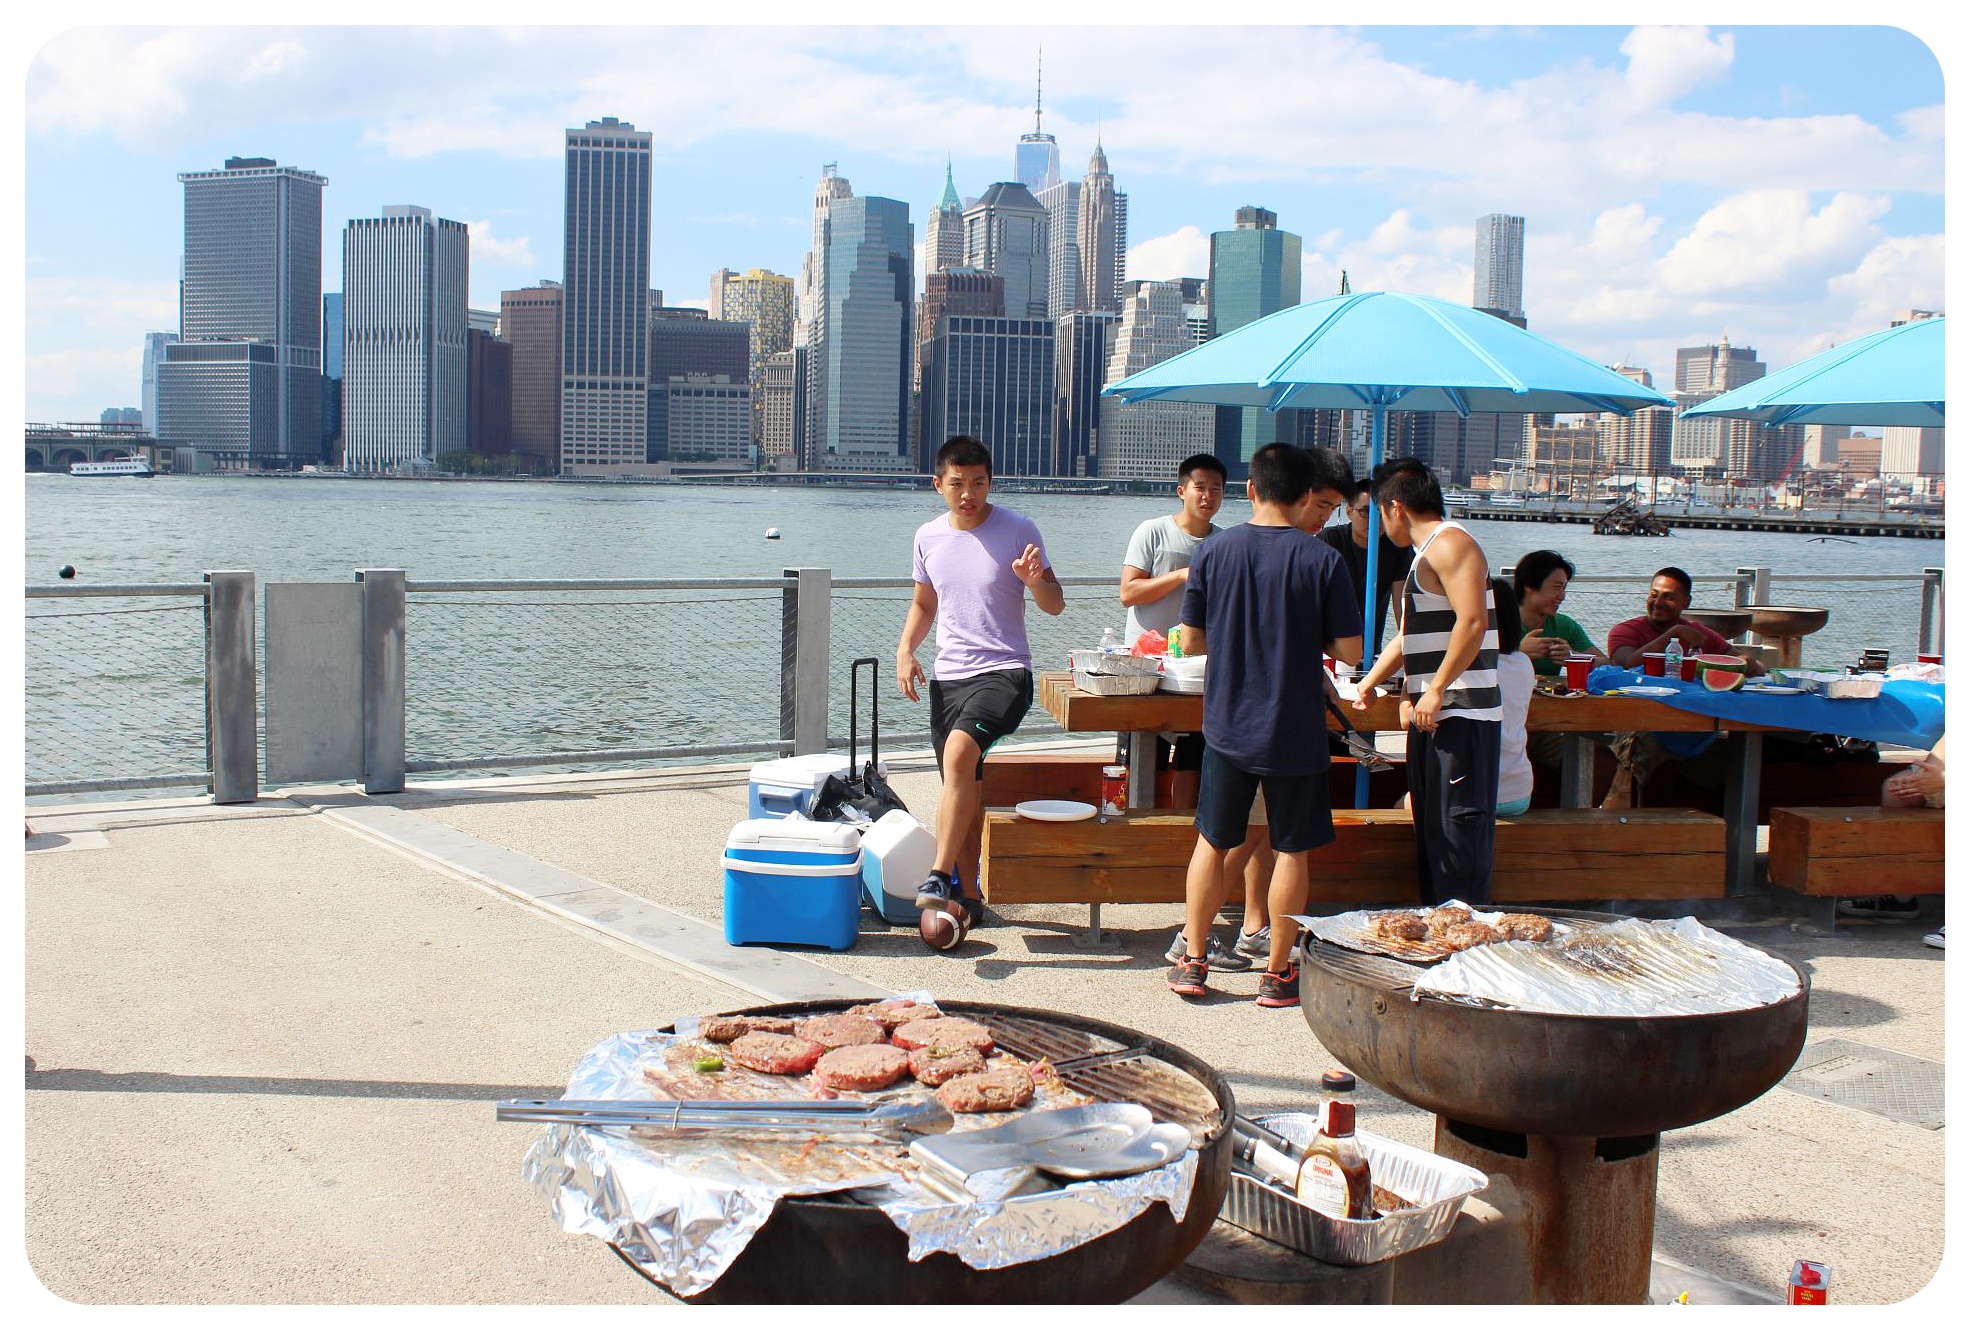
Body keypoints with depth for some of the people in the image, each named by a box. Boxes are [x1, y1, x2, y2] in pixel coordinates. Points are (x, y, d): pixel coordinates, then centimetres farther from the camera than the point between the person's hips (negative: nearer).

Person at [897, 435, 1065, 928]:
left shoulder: (1018, 530, -5)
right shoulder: (928, 537, 7)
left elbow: (1055, 606, -2)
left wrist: (1036, 581, -24)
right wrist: (905, 650, 5)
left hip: (1004, 671, -5)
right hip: (947, 676, 5)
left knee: (960, 751, -30)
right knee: (966, 790, 8)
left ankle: (940, 877, -26)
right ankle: (968, 897, 21)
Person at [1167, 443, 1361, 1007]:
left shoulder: (1213, 551, -4)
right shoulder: (1322, 560, -11)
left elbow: (1191, 641, -1)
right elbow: (1350, 650, -8)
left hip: (1226, 726, 2)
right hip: (1295, 731, -2)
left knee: (1212, 842, 14)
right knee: (1291, 850, 10)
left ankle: (1192, 961, 20)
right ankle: (1277, 973, 17)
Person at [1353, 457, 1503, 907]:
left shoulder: (1449, 543, -11)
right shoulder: (1427, 553, 22)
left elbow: (1473, 621, -24)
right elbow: (1409, 636, 33)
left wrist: (1436, 691, -22)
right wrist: (1370, 683, 41)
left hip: (1460, 717, -10)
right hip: (1434, 717, 10)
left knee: (1459, 831, -9)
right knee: (1431, 828, 14)